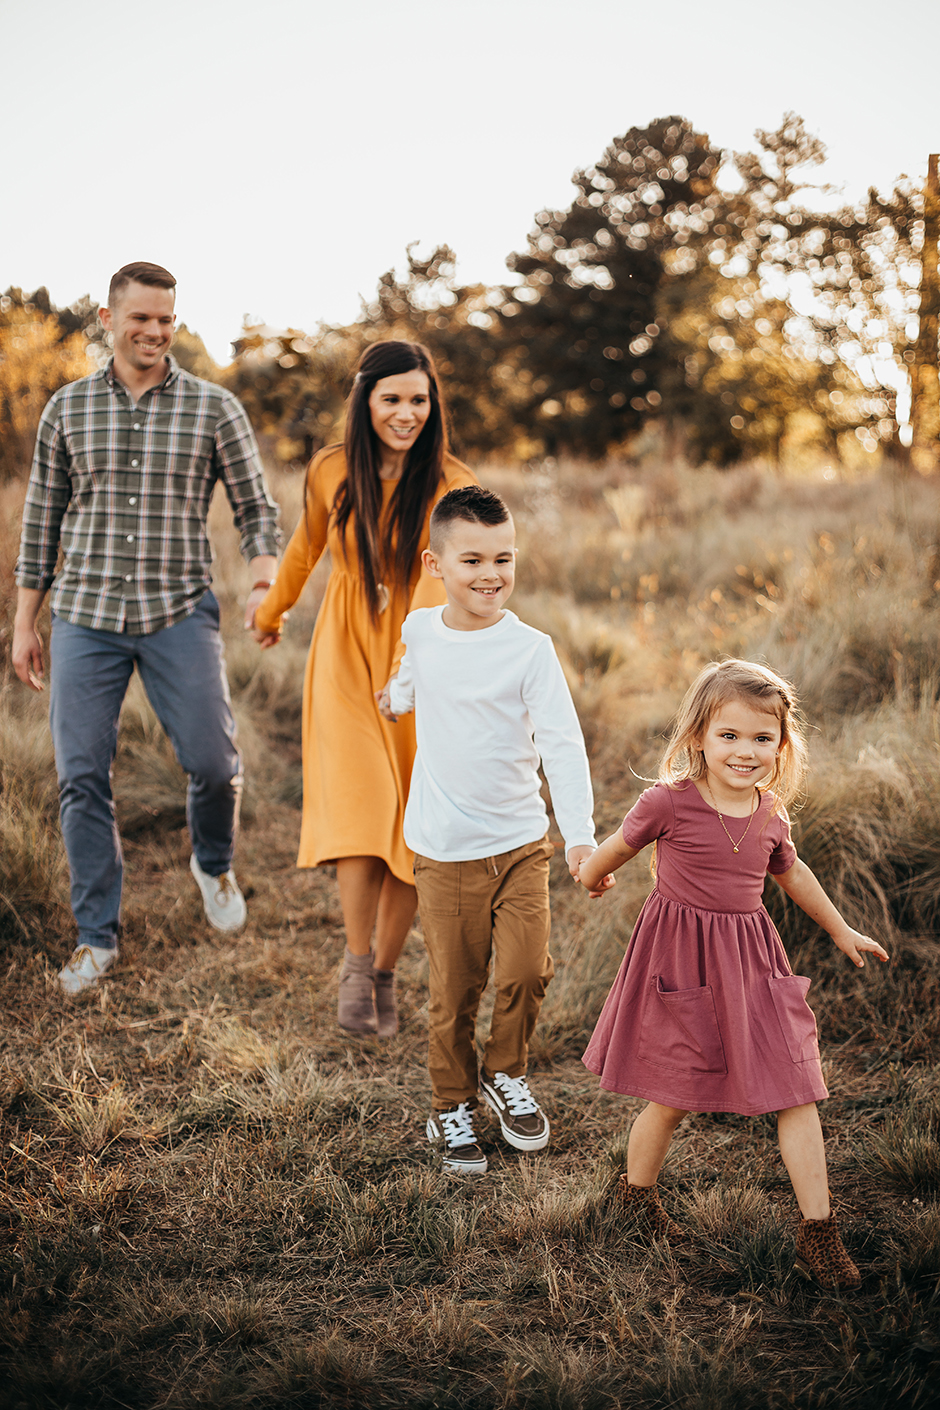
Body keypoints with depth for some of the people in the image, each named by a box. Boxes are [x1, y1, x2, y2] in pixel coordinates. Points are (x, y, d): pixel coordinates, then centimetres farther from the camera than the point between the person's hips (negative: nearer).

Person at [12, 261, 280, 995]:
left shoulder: (214, 407, 2)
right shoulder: (68, 409, 7)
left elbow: (256, 507, 3)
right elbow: (42, 521, 12)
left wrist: (266, 579, -17)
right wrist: (24, 623, 11)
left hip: (180, 614, -1)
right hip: (86, 617, 1)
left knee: (214, 761, -6)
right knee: (82, 777, 1)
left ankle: (214, 863, 28)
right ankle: (97, 935, 15)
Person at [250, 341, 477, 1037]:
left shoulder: (451, 483, -9)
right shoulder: (331, 471, 0)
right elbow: (307, 544, 19)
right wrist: (272, 612, 35)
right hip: (347, 658, 1)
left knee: (414, 827, 2)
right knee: (359, 805, -17)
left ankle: (385, 972, 21)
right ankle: (357, 965, -3)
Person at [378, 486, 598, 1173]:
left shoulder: (530, 648, -9)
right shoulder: (420, 632, 0)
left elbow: (562, 743, -13)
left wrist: (581, 833, -22)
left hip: (522, 842, -1)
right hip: (446, 850, 1)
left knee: (527, 970, -7)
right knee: (454, 988, 4)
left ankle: (506, 1074, 22)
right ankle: (453, 1107, 24)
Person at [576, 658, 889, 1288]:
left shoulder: (771, 813, 0)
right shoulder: (670, 802, -17)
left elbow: (791, 871, 21)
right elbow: (619, 847, 3)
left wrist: (841, 930, 30)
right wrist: (593, 875, 23)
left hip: (752, 963, 4)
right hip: (682, 959, -4)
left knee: (796, 1091, 2)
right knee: (675, 1094, 8)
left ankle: (819, 1230, 11)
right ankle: (638, 1190, 36)